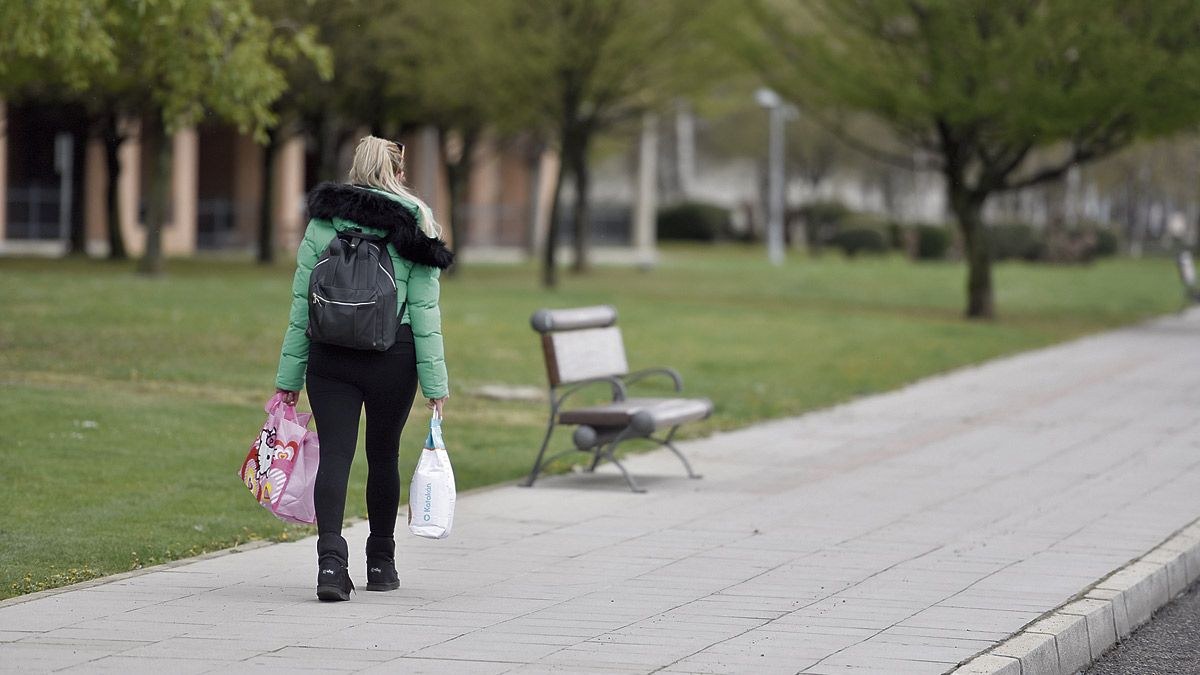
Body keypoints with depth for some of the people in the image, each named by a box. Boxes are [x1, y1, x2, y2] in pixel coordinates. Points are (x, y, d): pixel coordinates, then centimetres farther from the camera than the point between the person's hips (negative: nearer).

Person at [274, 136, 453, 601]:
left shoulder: (323, 222, 4)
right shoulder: (413, 226, 0)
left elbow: (302, 302, 3)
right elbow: (424, 309, -4)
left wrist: (290, 376, 7)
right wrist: (435, 381, -2)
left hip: (330, 356, 0)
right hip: (393, 356, 0)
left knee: (334, 454, -2)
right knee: (383, 455, 14)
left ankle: (331, 559, -21)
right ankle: (381, 563, 26)